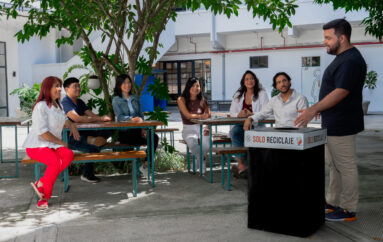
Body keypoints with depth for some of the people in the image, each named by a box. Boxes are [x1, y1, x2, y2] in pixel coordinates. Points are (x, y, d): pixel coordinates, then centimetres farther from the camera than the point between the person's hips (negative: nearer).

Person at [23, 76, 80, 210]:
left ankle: (41, 184, -19)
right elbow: (42, 132, -19)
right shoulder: (41, 106, -13)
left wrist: (71, 125, 13)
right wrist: (61, 142, -10)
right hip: (37, 146, -8)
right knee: (56, 161, -33)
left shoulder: (57, 105, 14)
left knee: (69, 155, -24)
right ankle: (44, 196, -15)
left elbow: (64, 119, 36)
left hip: (54, 145, 8)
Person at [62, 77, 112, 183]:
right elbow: (77, 118, -26)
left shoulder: (80, 102, 18)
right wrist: (100, 118, -25)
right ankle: (87, 175, -13)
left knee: (107, 132, -7)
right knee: (92, 148, -29)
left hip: (82, 134, 8)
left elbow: (91, 115, 9)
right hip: (69, 137, -8)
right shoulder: (65, 102, -11)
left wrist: (103, 118, -15)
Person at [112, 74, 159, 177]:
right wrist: (132, 119, -31)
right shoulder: (116, 100, 2)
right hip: (124, 131, -5)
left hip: (137, 129, 5)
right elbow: (120, 117, -12)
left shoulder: (135, 98, 18)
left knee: (155, 137, -24)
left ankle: (145, 165, -14)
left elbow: (141, 114, 13)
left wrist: (142, 128, -5)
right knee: (147, 139, -30)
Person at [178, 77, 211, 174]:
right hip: (188, 129, -2)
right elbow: (187, 115, -12)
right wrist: (201, 116, -27)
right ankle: (202, 160, -8)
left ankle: (198, 158, 2)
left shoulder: (203, 101, 12)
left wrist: (207, 128, -12)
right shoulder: (181, 100, 2)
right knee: (192, 142, -37)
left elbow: (209, 117, 9)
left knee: (207, 142, -31)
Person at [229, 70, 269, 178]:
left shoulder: (262, 94, 5)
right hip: (240, 125, 3)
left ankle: (241, 165, -28)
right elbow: (232, 112, 12)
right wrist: (239, 114, -12)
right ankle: (242, 164, -36)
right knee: (234, 132, -32)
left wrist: (251, 114, -21)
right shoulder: (238, 95, 16)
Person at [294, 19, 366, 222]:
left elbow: (341, 92, -26)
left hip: (341, 126, -11)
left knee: (345, 167, -1)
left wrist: (314, 110, -26)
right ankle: (333, 203, 29)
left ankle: (348, 210, 9)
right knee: (334, 165, 17)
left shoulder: (351, 61, -19)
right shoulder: (343, 58, 14)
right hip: (333, 124, 11)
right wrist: (319, 108, 19)